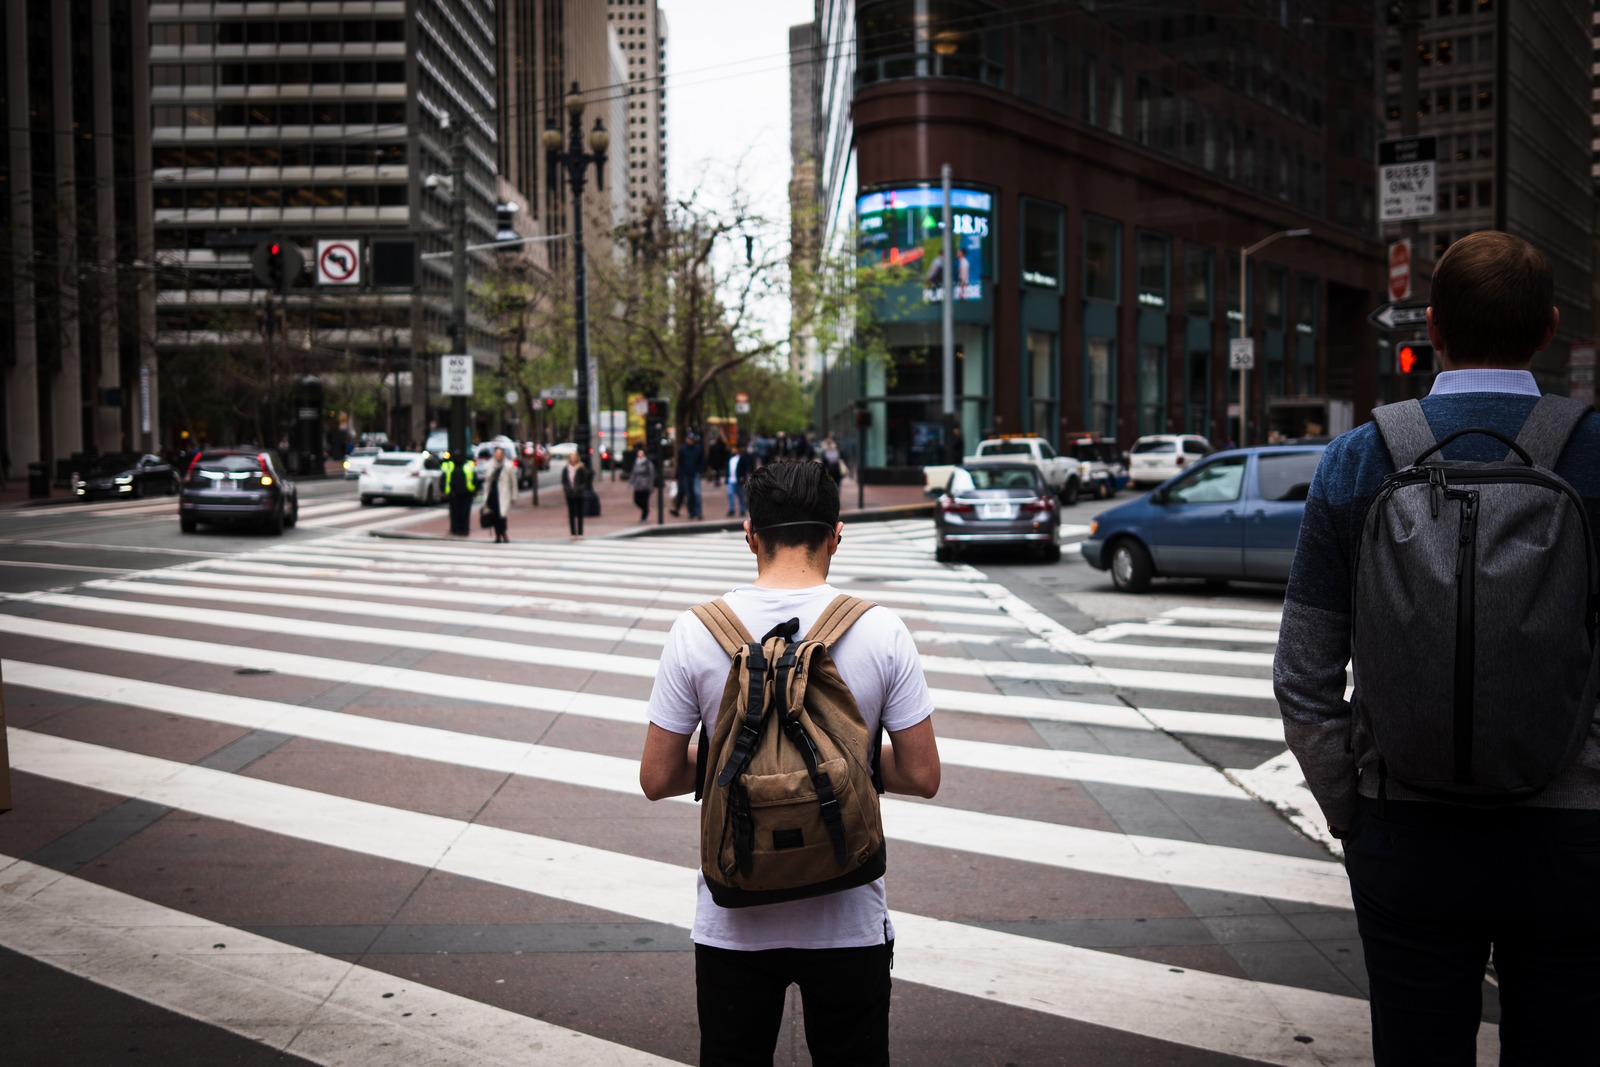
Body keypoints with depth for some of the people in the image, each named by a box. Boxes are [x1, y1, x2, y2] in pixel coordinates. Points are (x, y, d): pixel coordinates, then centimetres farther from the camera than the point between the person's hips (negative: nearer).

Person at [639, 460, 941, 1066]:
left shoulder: (696, 633, -11)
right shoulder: (880, 631, -11)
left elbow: (657, 779, -6)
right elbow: (921, 777, -7)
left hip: (735, 922, 0)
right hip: (850, 920, 0)